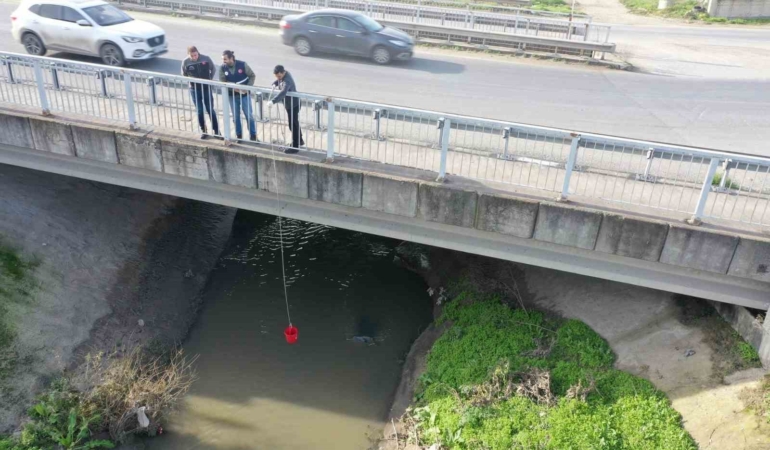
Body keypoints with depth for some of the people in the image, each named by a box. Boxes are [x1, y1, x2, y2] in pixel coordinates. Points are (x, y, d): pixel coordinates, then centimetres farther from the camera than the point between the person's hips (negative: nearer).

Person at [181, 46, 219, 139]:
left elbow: (213, 69, 5)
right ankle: (203, 130, 21)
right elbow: (184, 75, 5)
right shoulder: (185, 62, -9)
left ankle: (216, 130, 15)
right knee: (199, 111, 7)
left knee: (210, 110, 5)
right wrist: (192, 80, -7)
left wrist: (210, 79, 0)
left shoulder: (206, 58, -11)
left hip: (206, 88, -1)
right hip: (194, 89, 1)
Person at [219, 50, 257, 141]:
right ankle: (239, 136, 24)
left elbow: (252, 76, -6)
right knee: (235, 116, 10)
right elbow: (222, 82, -6)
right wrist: (234, 88, -20)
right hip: (232, 96, 2)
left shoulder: (242, 65, -14)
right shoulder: (222, 68, -8)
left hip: (245, 94, -2)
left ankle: (253, 136, 15)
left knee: (249, 115, 3)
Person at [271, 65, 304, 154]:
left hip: (293, 105, -10)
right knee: (294, 123, 22)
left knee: (293, 125, -2)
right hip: (289, 104, 10)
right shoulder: (282, 75, -3)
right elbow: (278, 80, 19)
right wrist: (274, 84, -5)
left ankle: (295, 147, 6)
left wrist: (273, 101, -57)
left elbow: (283, 93, -49)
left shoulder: (287, 81, -33)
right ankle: (300, 141, 39)